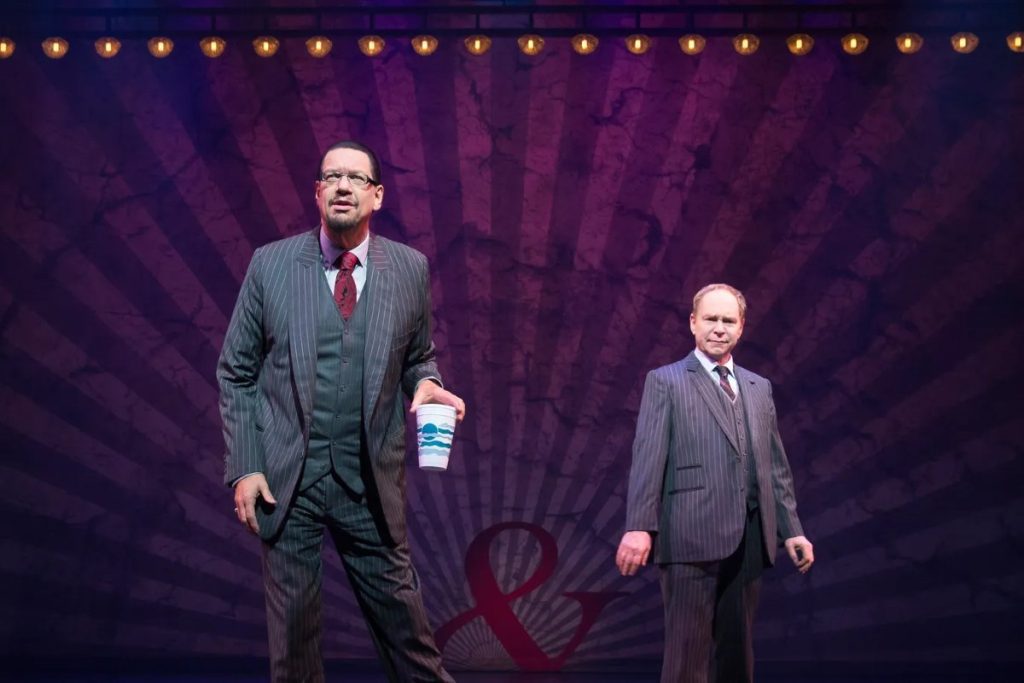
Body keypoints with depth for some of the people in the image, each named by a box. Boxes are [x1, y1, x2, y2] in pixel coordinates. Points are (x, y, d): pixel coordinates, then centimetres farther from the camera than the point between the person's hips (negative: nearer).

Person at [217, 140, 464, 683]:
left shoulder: (409, 268, 3)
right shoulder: (271, 264, 0)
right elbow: (236, 373, 3)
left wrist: (425, 384, -9)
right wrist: (244, 467, -4)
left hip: (369, 477, 1)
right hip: (286, 476, 0)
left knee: (400, 613, 6)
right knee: (292, 621, 7)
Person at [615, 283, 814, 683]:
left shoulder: (759, 388, 19)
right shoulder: (665, 382, 3)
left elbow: (776, 465, 18)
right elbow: (647, 458, -7)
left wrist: (791, 529, 11)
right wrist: (639, 527, -17)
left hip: (748, 538, 5)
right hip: (693, 536, -5)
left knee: (737, 648, 10)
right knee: (688, 650, -6)